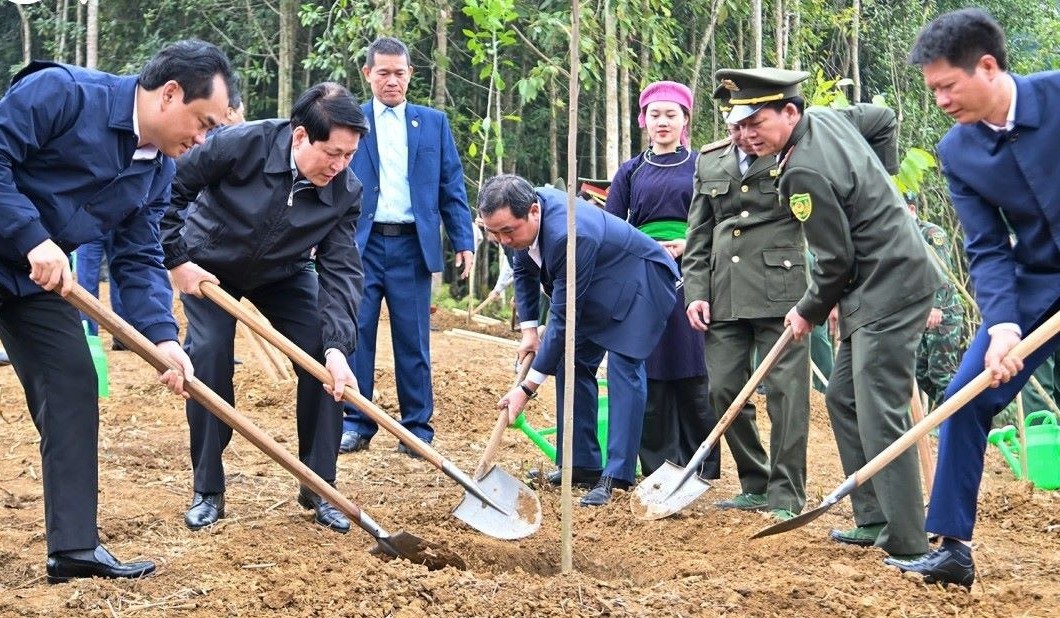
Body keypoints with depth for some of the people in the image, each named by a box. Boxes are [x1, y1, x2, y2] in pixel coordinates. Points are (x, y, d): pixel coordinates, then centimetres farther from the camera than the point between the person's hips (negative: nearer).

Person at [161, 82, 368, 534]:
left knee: (322, 359, -11)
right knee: (208, 355, -17)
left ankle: (319, 489, 3)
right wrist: (177, 260, -22)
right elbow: (169, 187, -23)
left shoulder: (345, 192, -24)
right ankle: (207, 492, -2)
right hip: (208, 266, -2)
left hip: (283, 274, 3)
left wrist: (337, 347, -36)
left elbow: (340, 271, -24)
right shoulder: (242, 144, -33)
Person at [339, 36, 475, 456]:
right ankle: (355, 424, 7)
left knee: (413, 340, 3)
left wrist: (463, 240, 1)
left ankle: (417, 427, 10)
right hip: (360, 243, 0)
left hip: (412, 244, 0)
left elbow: (452, 185, 9)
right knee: (355, 334, -1)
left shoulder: (434, 123, 10)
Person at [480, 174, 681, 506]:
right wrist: (529, 330, -3)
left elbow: (563, 319, -35)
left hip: (640, 280, -9)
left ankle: (616, 476, -18)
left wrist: (527, 388, -30)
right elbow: (524, 271, 7)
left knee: (623, 369, -17)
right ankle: (582, 464, 8)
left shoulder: (570, 236, -40)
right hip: (597, 286, 9)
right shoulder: (522, 214, -14)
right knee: (573, 363, 4)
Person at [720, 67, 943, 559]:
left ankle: (907, 544, -10)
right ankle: (874, 521, 19)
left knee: (879, 416, -12)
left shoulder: (804, 173, -21)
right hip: (877, 292, 11)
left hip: (887, 293, -11)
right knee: (843, 398, 15)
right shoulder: (828, 118, 8)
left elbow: (835, 260, -18)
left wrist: (809, 312, 1)